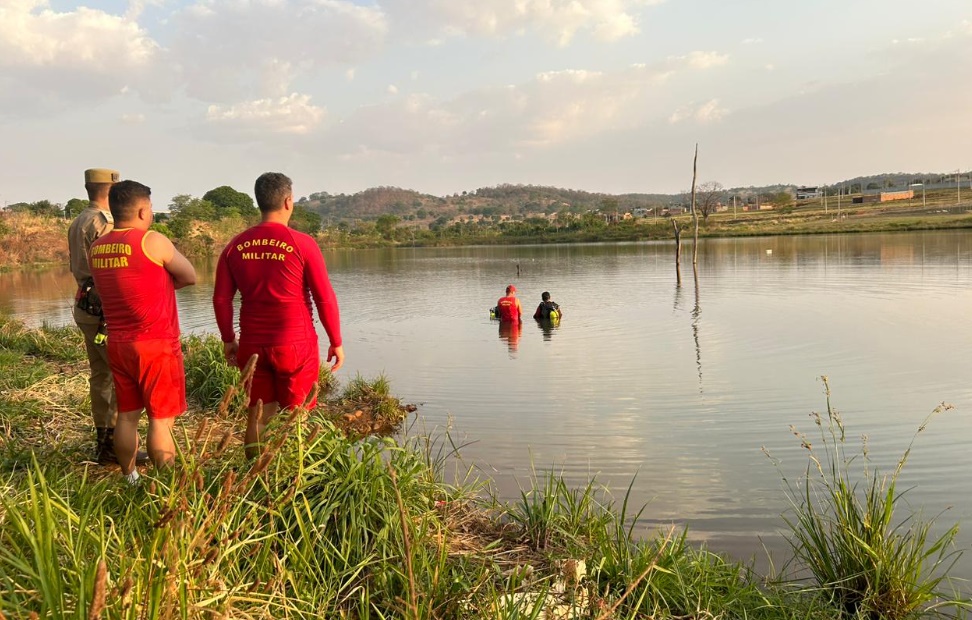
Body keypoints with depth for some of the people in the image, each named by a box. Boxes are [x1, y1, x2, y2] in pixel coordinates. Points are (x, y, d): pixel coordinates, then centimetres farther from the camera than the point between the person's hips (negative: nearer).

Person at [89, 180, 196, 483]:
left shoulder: (96, 248, 6)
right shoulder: (152, 241, -13)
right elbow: (190, 276, -1)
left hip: (118, 344, 7)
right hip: (156, 345, -6)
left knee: (127, 415, 15)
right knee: (161, 419, 1)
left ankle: (130, 480, 25)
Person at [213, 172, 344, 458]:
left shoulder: (236, 246, 3)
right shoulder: (303, 244, -10)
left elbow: (221, 299, 5)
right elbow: (325, 298, -9)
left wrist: (228, 340, 16)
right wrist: (336, 342, 1)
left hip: (252, 346, 4)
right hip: (296, 345, -4)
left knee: (258, 415, 15)